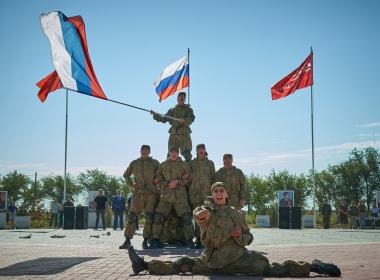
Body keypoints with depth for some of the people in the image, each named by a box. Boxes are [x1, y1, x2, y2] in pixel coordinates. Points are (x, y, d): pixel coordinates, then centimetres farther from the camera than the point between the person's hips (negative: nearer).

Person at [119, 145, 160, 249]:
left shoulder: (155, 163, 9)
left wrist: (157, 180, -4)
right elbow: (126, 175, 22)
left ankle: (146, 241, 2)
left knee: (149, 217, -4)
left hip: (151, 193, -1)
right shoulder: (134, 163, 12)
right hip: (138, 193, 1)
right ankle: (127, 240, -1)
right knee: (132, 216, -4)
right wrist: (131, 184, 8)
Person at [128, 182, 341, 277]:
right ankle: (145, 265, -4)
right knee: (182, 264, -11)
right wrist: (200, 215, -43)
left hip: (238, 257, -2)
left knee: (270, 269, -19)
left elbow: (249, 237, 15)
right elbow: (198, 215, -18)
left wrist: (240, 236, -8)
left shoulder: (237, 214, 9)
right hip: (213, 260, 2)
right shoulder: (207, 209, 7)